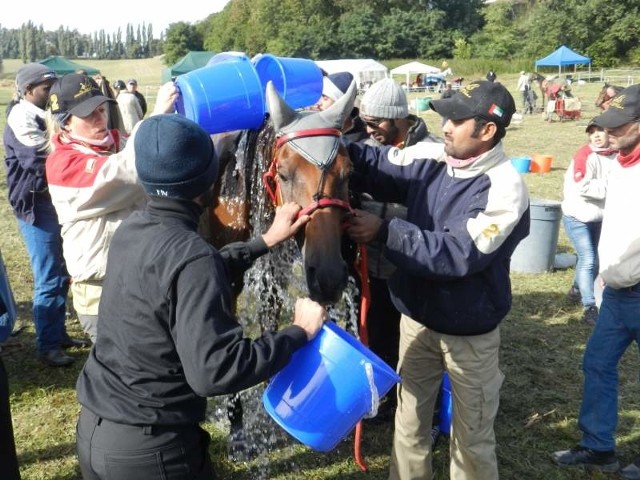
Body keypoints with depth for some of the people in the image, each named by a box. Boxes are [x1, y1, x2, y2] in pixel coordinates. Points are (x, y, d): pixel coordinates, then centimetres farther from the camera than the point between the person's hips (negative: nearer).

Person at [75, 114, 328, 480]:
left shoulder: (131, 230, 0)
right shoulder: (191, 256, -25)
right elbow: (215, 371, -31)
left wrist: (266, 241, 15)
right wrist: (299, 332, -20)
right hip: (149, 447, -7)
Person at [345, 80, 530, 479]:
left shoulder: (505, 189, -24)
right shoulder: (433, 159, -5)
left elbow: (458, 255, -30)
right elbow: (376, 166, -5)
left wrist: (385, 231, -33)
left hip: (469, 332, -5)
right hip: (417, 318, 6)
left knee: (471, 437, 16)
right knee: (409, 420, 23)